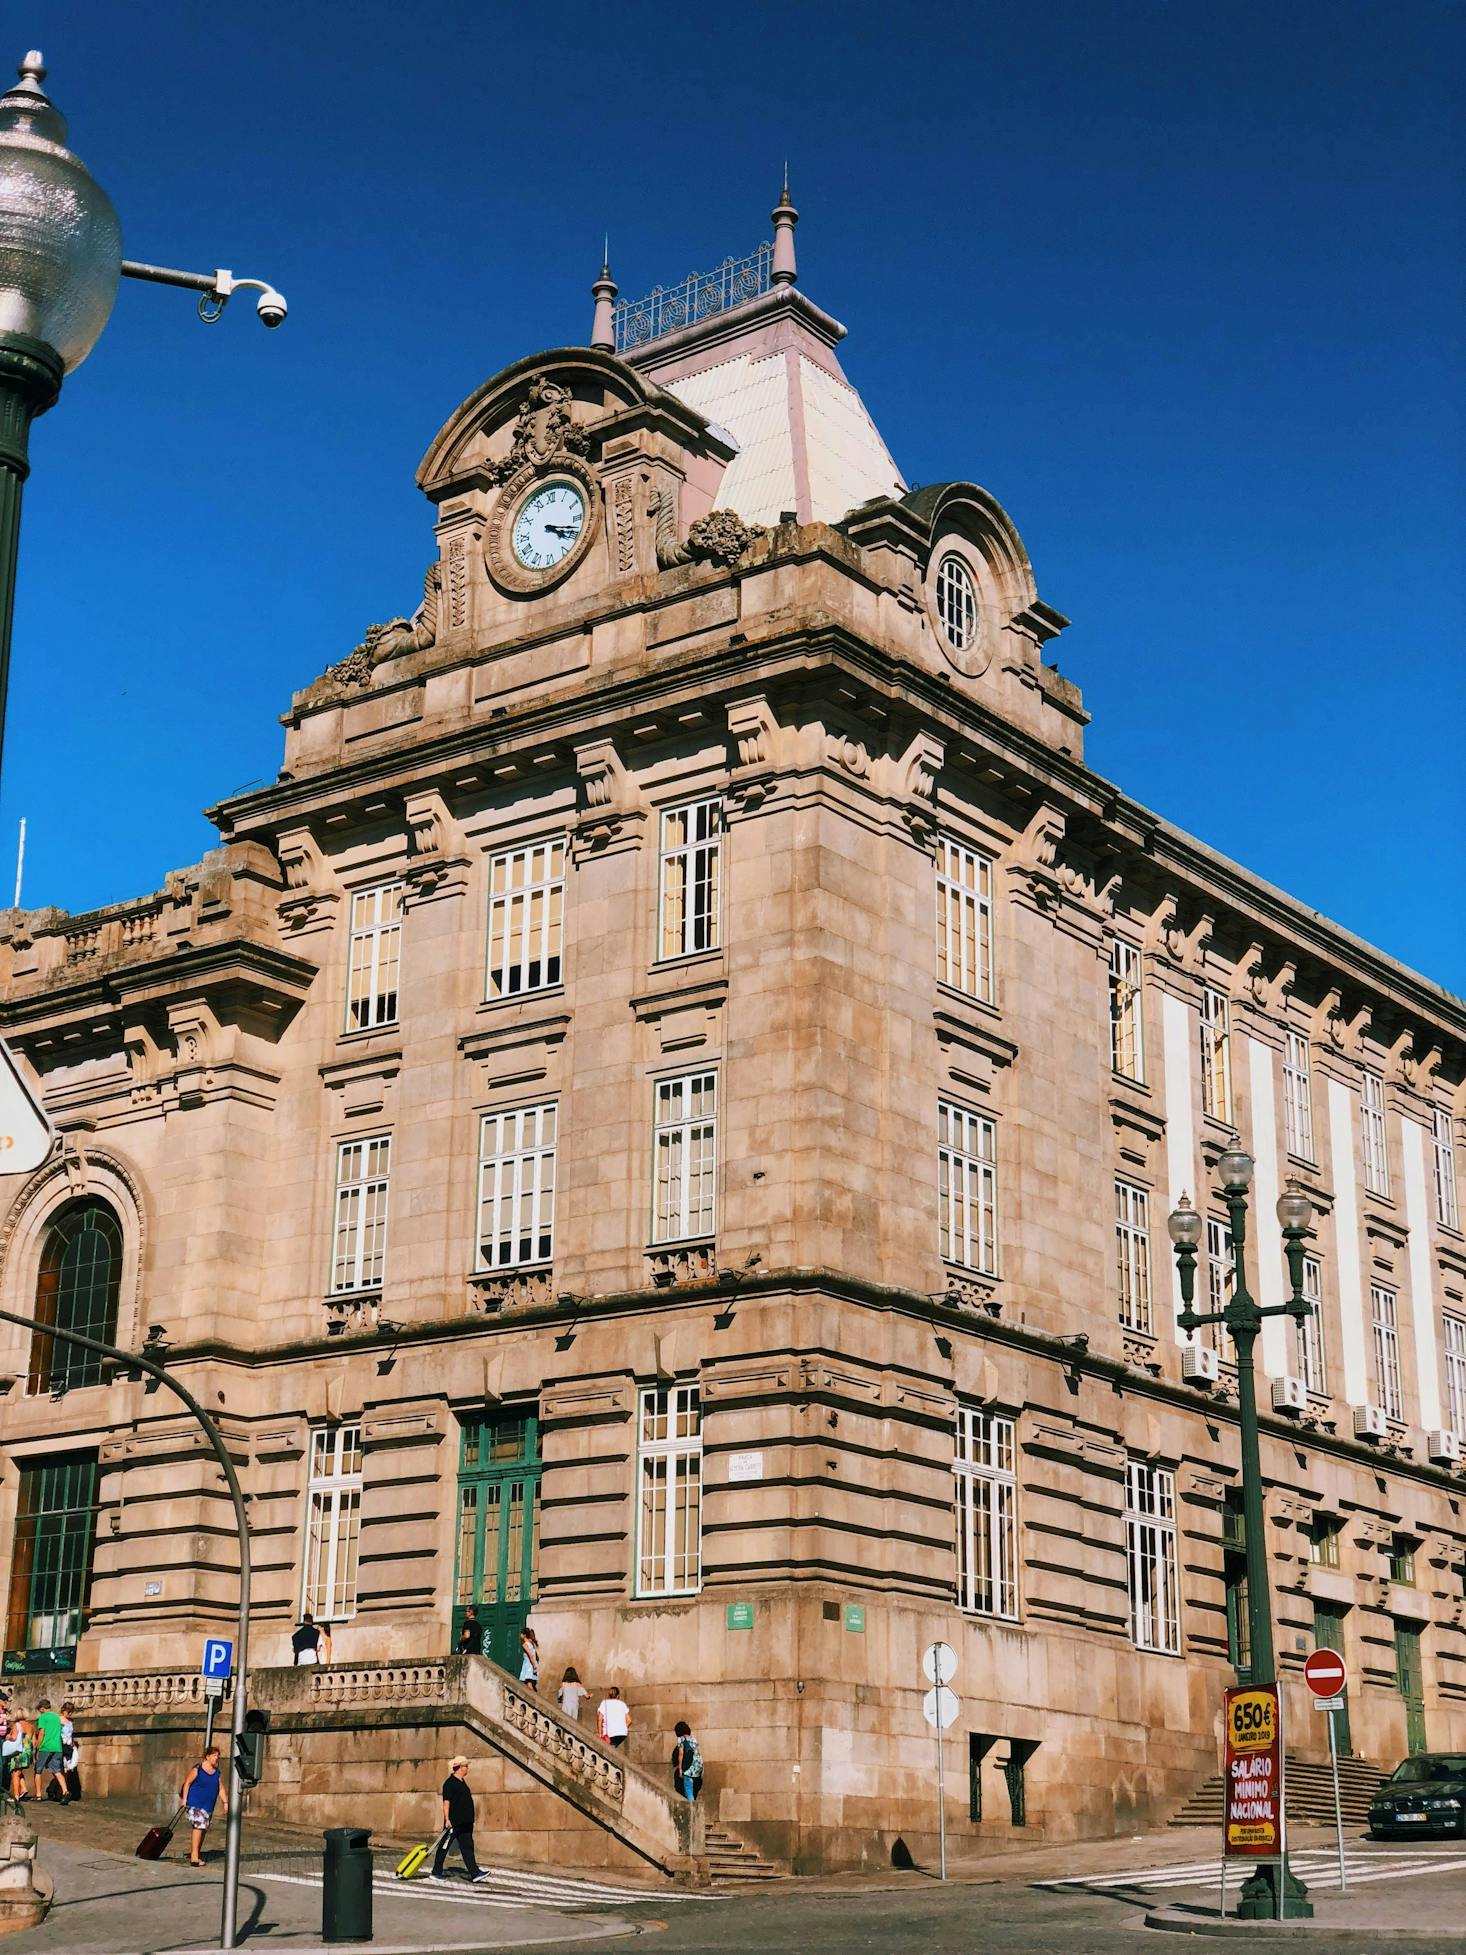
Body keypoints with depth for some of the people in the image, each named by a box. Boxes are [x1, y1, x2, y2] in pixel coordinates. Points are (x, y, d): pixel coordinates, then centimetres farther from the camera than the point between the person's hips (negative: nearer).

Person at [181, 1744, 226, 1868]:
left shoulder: (217, 1772, 10)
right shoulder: (197, 1769, -7)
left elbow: (221, 1788, 12)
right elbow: (187, 1783, -5)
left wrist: (225, 1802, 3)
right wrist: (184, 1799, -10)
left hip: (208, 1806, 7)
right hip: (195, 1803, -7)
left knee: (203, 1829, 12)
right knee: (198, 1826, -19)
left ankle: (193, 1852, 26)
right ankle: (194, 1857, -21)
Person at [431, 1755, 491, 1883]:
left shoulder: (462, 1781, 14)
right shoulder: (450, 1783, -14)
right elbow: (446, 1802, -18)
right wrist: (447, 1819, -24)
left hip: (465, 1822, 9)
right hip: (453, 1822, -9)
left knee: (467, 1847, 4)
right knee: (444, 1847, 2)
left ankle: (475, 1873, 1)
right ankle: (436, 1873, 11)